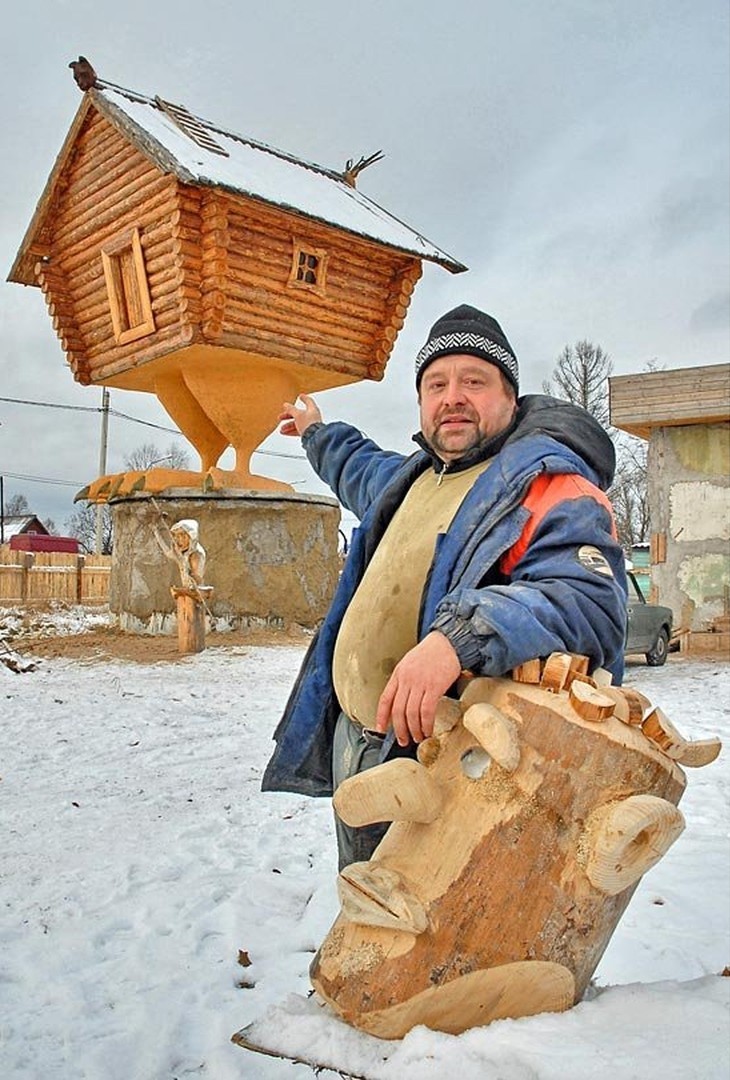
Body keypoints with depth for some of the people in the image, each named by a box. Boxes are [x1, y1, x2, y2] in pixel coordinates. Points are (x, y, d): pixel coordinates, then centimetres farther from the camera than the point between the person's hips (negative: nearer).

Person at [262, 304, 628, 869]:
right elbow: (363, 471, 40)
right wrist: (319, 434, 53)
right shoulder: (415, 476, 14)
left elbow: (589, 605, -32)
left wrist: (462, 635, -46)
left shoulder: (549, 485, -15)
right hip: (351, 746, 9)